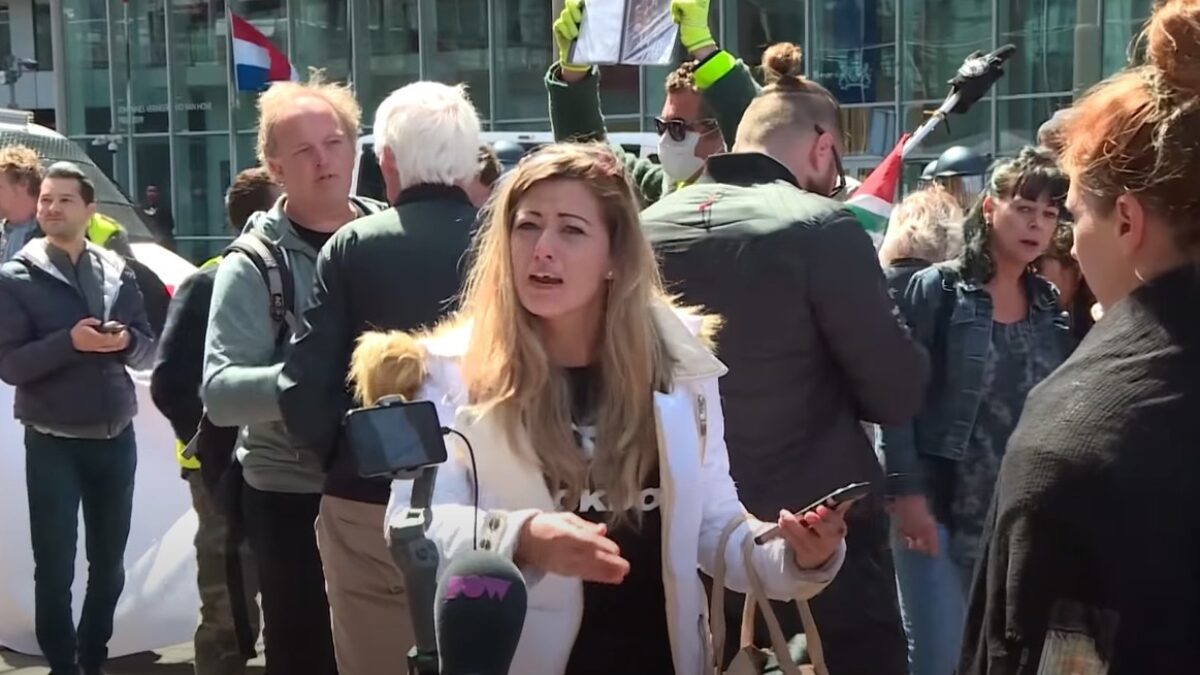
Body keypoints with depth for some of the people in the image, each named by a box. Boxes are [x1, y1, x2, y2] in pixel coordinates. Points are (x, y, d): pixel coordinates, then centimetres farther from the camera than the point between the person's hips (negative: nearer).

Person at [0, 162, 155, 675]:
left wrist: (128, 340, -13)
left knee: (109, 563, 12)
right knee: (55, 566, 1)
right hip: (52, 444, -3)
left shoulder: (118, 273, 7)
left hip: (116, 439, 3)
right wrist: (69, 342, -23)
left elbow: (148, 350, 9)